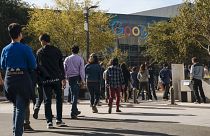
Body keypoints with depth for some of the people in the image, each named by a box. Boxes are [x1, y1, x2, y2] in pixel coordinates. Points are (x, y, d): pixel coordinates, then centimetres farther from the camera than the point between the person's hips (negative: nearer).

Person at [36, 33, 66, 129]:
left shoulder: (39, 52, 2)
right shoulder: (57, 51, 5)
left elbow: (37, 66, 4)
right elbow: (61, 66, 5)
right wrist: (63, 78, 9)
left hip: (46, 80, 0)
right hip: (57, 78, 1)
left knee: (47, 100, 4)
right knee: (59, 99, 11)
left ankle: (49, 121, 0)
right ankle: (59, 120, 11)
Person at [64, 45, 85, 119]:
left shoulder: (67, 59, 5)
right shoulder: (80, 59, -4)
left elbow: (64, 69, 6)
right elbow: (82, 70, -7)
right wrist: (83, 80, -3)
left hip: (70, 77, 3)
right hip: (77, 77, -3)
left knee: (73, 94, 17)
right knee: (75, 95, -5)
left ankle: (75, 110, 28)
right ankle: (73, 112, -13)